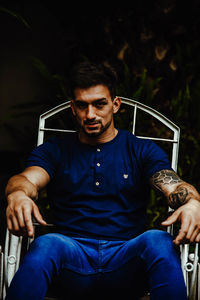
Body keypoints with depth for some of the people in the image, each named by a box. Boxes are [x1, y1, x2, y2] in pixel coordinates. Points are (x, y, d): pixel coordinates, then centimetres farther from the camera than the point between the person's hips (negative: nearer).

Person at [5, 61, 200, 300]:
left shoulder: (143, 151, 15)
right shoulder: (54, 151, 15)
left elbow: (173, 185, -2)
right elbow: (29, 178, -5)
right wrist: (17, 195, -32)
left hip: (126, 261, 1)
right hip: (72, 255, 0)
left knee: (158, 242, -33)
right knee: (46, 245, -35)